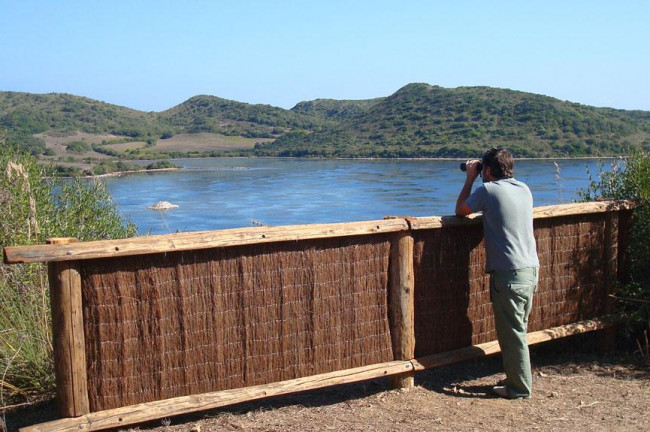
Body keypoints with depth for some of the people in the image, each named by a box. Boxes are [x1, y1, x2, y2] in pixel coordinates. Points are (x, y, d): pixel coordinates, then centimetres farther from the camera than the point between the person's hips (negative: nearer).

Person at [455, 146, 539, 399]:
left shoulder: (488, 190, -9)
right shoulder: (524, 189, 10)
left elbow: (460, 210, 5)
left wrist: (470, 178, 12)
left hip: (509, 273, -8)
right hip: (531, 269, 8)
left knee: (512, 333, 1)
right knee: (517, 330, 18)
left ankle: (520, 388, 9)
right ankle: (517, 379, 27)